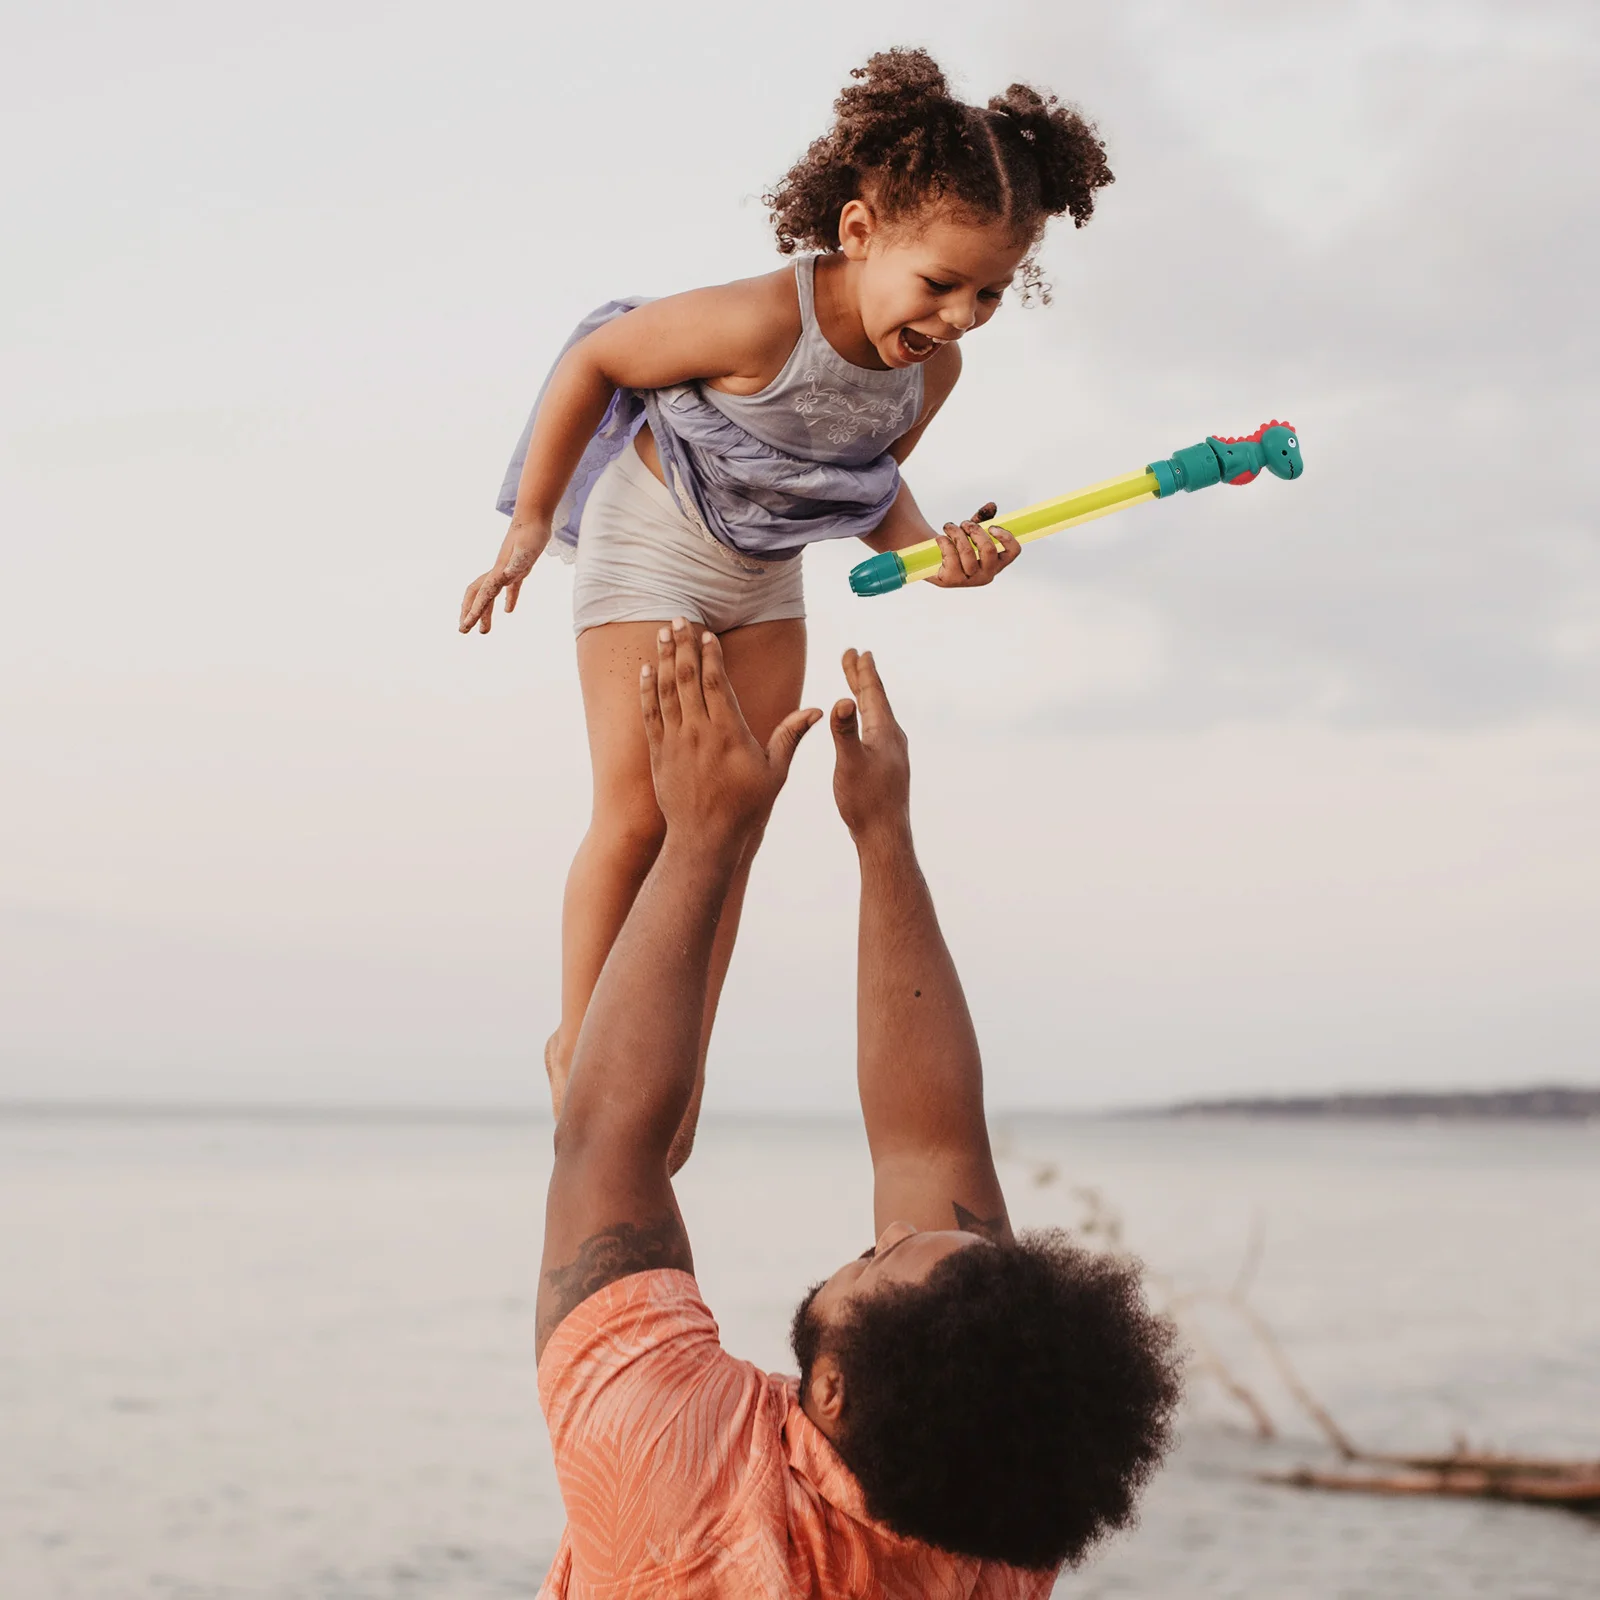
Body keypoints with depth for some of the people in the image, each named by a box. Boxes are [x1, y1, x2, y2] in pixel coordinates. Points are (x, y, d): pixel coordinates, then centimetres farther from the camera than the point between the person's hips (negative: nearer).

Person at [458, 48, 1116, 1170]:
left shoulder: (933, 369, -15)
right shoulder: (764, 323, -35)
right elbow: (595, 361, -21)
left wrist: (934, 548, -19)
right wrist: (531, 523, -13)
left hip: (765, 576, 6)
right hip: (649, 544, -6)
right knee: (639, 814, -10)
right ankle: (581, 1045, 8)